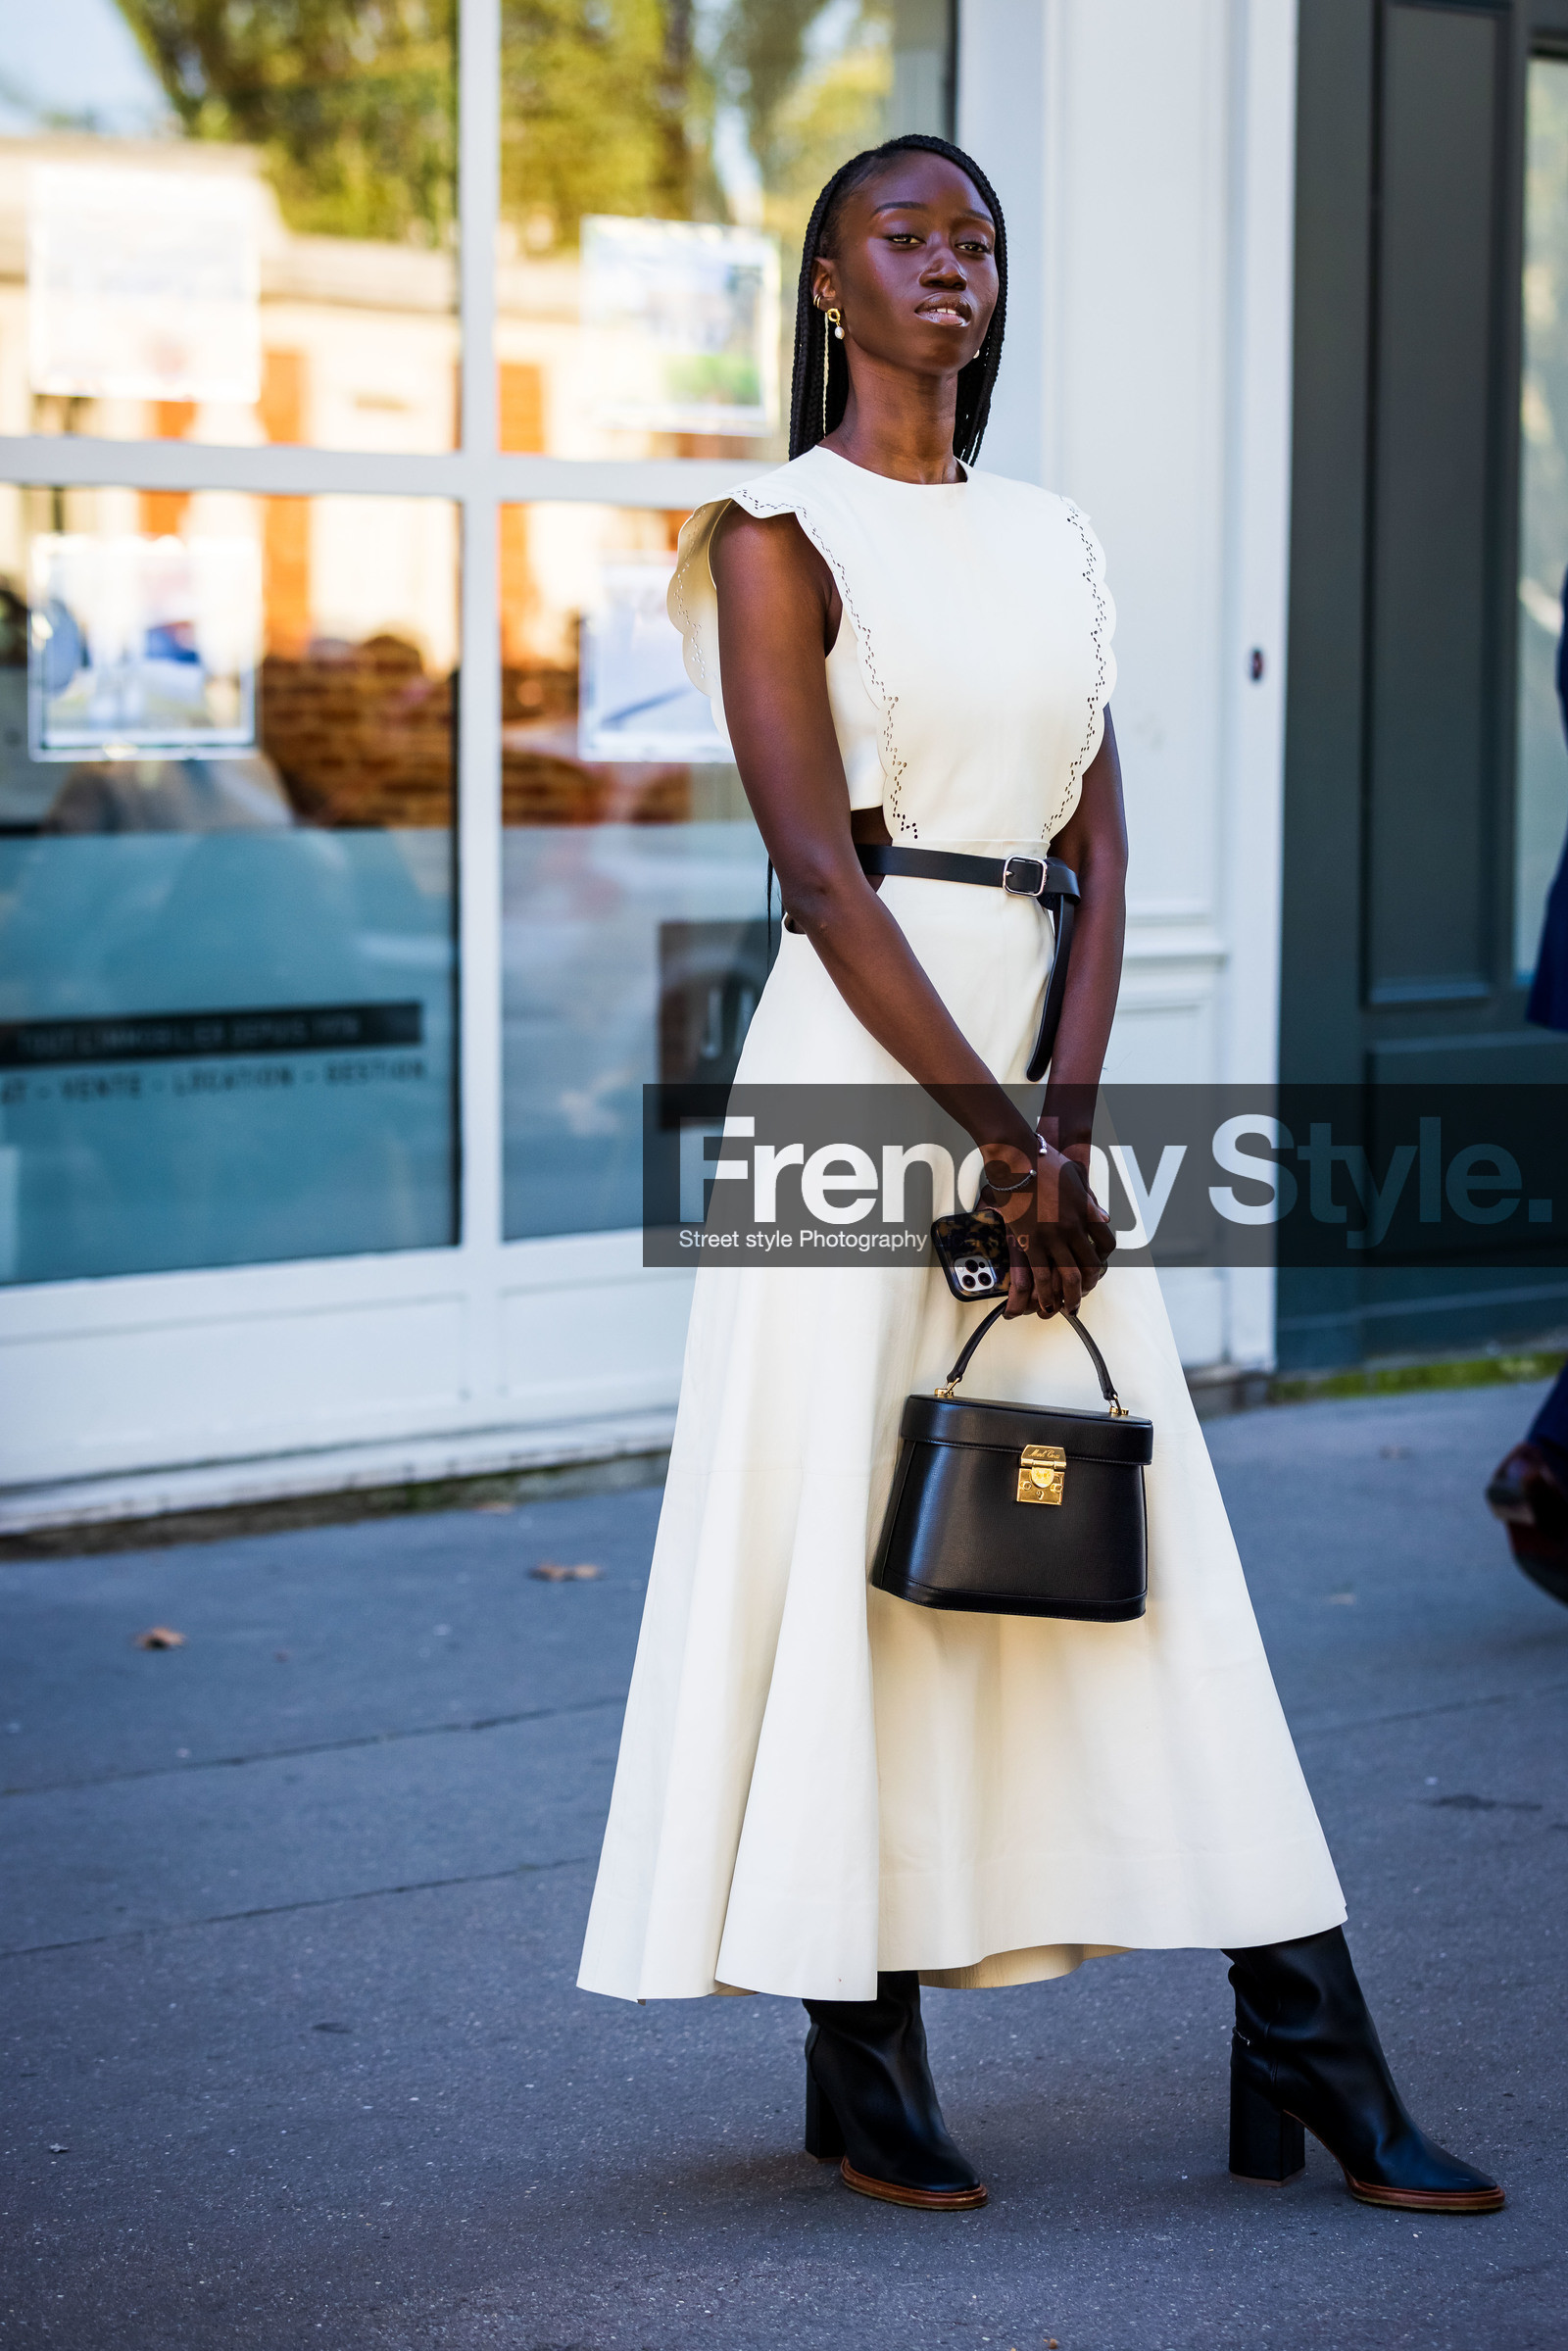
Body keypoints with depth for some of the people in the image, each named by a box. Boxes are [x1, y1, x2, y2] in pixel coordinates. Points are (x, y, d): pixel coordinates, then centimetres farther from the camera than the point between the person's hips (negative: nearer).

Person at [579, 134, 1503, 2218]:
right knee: (854, 1543, -3)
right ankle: (865, 2073, 7)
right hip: (868, 1057, -6)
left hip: (1039, 1063, 6)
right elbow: (820, 873, -11)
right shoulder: (780, 535, -2)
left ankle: (1307, 2059, 4)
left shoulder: (1051, 542, 16)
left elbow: (1102, 851, 9)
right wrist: (1005, 1144, -15)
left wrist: (1069, 1120, -6)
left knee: (1145, 1542, 3)